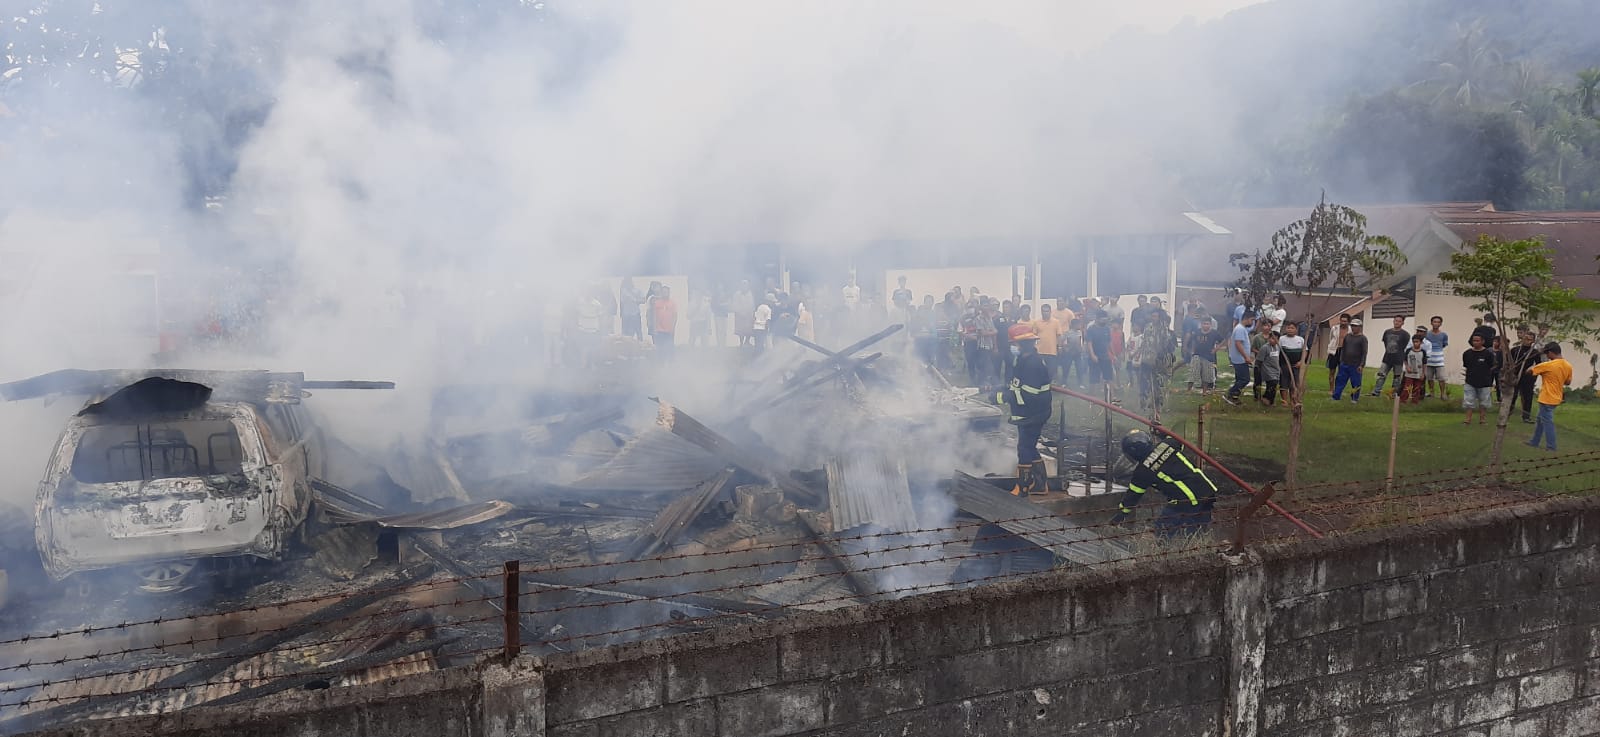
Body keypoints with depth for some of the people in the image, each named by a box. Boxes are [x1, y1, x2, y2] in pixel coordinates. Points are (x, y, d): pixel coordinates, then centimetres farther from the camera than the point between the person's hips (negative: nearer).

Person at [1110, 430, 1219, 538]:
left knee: (1163, 530, 4)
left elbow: (1133, 495, 8)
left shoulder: (1143, 470, -6)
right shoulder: (1165, 444, 6)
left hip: (1188, 502, -7)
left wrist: (1121, 514, 23)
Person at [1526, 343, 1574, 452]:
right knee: (1540, 420, 19)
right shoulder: (1568, 366, 0)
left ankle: (1551, 447, 8)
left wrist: (1535, 366, 9)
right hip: (1556, 398, 8)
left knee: (1547, 422, 2)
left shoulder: (1548, 365, -21)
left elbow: (1529, 371, -11)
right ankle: (1534, 442, 28)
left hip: (1547, 399, -8)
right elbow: (1568, 382, 14)